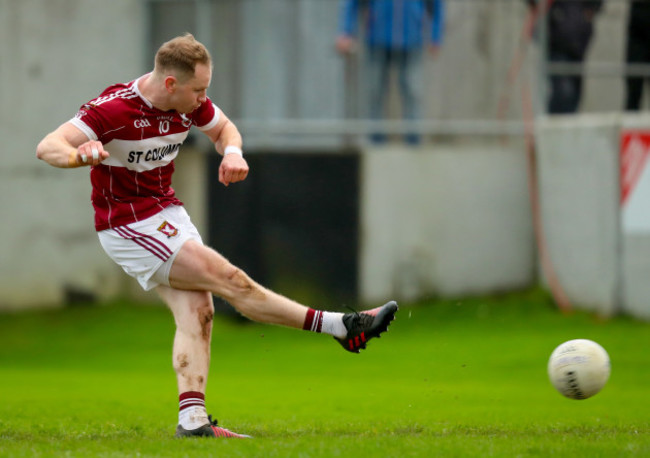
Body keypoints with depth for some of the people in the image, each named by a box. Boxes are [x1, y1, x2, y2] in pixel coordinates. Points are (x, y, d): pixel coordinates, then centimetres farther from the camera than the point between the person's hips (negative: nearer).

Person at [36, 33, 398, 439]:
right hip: (127, 225, -8)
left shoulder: (191, 104, -3)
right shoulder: (113, 109, -25)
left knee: (198, 311, -7)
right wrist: (79, 155, -52)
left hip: (167, 211, 8)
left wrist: (233, 153, -8)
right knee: (228, 279, -13)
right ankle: (342, 327, -11)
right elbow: (47, 148, -28)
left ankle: (192, 419, -12)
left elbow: (224, 128, 17)